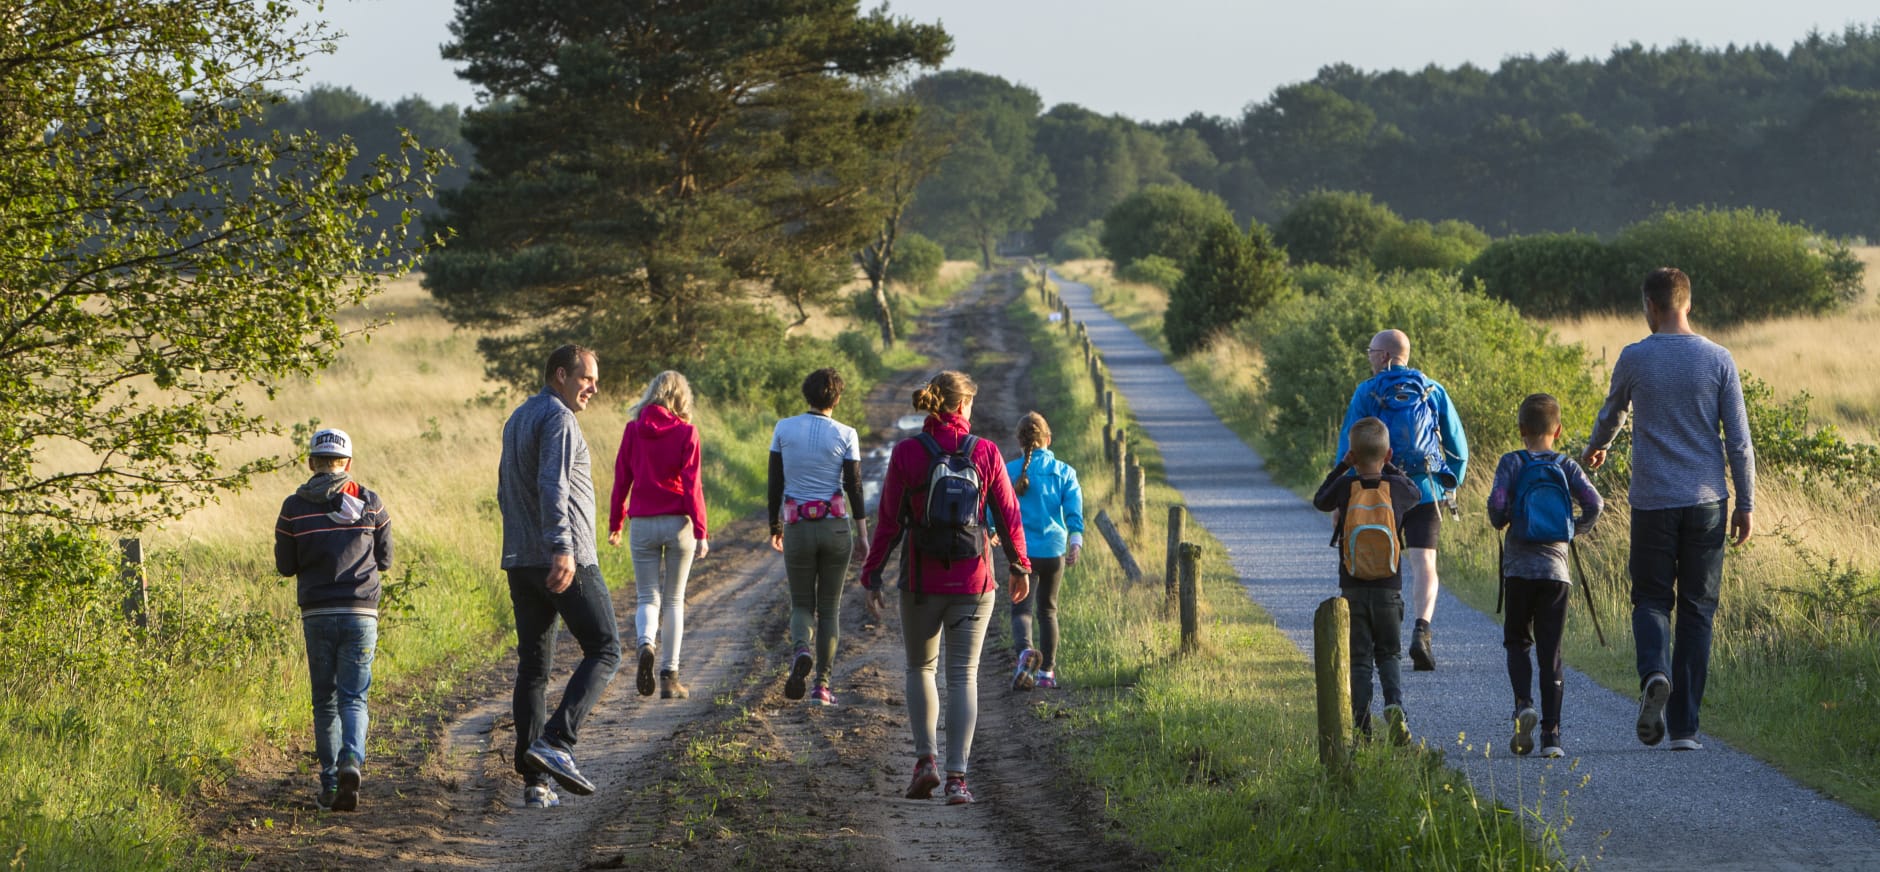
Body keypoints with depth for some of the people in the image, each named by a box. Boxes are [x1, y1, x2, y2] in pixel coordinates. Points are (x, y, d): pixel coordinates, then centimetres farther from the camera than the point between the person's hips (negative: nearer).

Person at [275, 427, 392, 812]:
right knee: (353, 698, 2)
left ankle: (330, 782, 8)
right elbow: (384, 559, 9)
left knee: (325, 701, 11)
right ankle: (352, 759, -24)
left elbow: (285, 565, 5)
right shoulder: (370, 503, 1)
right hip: (361, 613, 0)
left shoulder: (294, 507, 0)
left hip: (317, 614, 0)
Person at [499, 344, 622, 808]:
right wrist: (562, 549, -33)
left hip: (520, 561, 9)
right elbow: (552, 486, -24)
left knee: (533, 666, 7)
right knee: (603, 651, -1)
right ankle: (555, 742, -17)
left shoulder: (517, 419, 19)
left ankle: (535, 782, 3)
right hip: (567, 561, -9)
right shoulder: (558, 419, -10)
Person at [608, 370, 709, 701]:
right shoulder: (685, 432, -5)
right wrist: (700, 532, -7)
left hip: (643, 523, 1)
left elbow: (621, 479, 5)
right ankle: (670, 677, 8)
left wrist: (614, 523, 15)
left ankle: (646, 644, -23)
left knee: (648, 598, 8)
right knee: (673, 600, 9)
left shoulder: (634, 430, 2)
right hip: (678, 523, -1)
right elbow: (692, 484, -9)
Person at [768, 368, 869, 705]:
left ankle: (801, 650, -19)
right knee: (830, 607, 11)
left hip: (797, 526, 0)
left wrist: (774, 526, 13)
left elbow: (775, 483, 2)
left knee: (802, 604, 13)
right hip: (836, 526, 0)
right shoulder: (845, 435, -5)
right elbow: (854, 487, -5)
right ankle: (822, 684, 7)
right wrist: (863, 534, 2)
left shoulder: (783, 430, -2)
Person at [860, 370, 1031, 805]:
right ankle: (957, 776, -5)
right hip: (973, 578, 0)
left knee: (919, 668, 19)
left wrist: (872, 576, 3)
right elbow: (1007, 514, 2)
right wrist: (1019, 566, 17)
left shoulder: (907, 453, -5)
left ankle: (925, 758, 8)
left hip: (921, 579, 0)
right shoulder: (985, 452, -3)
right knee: (963, 675, 4)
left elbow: (889, 520, -4)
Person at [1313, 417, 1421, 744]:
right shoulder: (1397, 488, -6)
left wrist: (1342, 467, 15)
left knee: (1359, 659, 6)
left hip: (1352, 590, -1)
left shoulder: (1345, 487, -9)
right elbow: (1417, 494, 18)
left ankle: (1362, 727, 0)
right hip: (1389, 591, 1)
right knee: (1389, 655, 13)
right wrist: (1390, 468, 21)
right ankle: (1394, 704, -13)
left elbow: (1319, 501, 13)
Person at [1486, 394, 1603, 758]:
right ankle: (1551, 734, 0)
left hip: (1519, 569, -1)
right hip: (1557, 571, 1)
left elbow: (1498, 502, -15)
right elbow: (1593, 503, -7)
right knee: (1550, 652, 5)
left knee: (1517, 641, 15)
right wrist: (1576, 529, 11)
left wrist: (1500, 522, 7)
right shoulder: (1567, 467, 4)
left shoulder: (1512, 462, -2)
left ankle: (1523, 703, -11)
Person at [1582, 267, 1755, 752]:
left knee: (1651, 599, 11)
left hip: (1652, 503, -1)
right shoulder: (1718, 361, 0)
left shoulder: (1634, 359, -1)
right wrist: (1746, 505, 7)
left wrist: (1595, 448, 41)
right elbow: (1739, 441, -1)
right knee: (1696, 609, 6)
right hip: (1707, 502, 1)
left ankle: (1655, 671, -21)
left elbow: (1612, 414, 19)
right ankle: (1685, 726, 3)